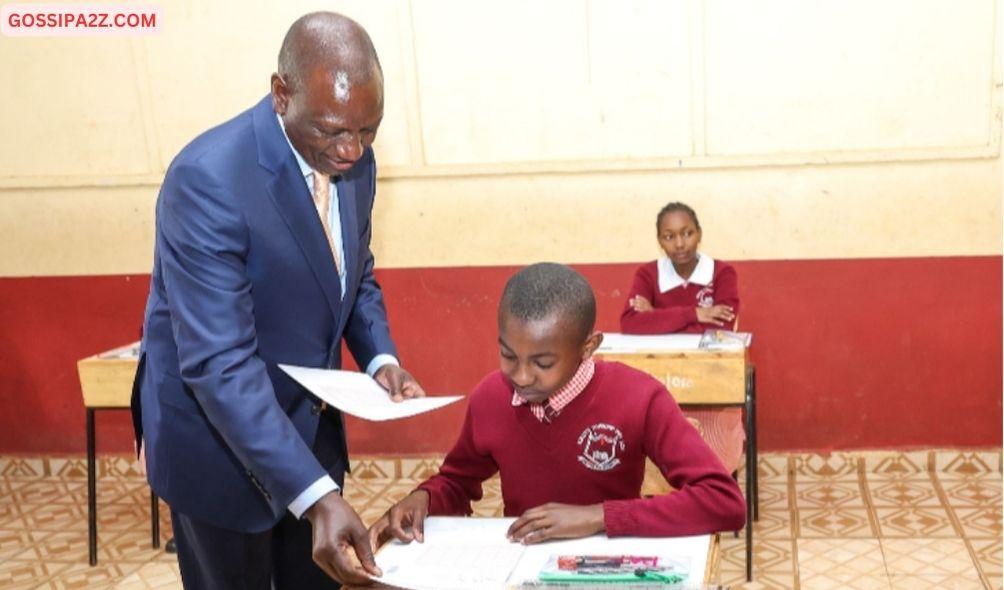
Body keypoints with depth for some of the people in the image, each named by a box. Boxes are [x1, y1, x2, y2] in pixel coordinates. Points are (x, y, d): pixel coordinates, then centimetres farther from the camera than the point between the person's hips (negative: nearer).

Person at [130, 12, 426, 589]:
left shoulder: (354, 160, -6)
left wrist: (381, 358, -9)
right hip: (218, 437, -6)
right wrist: (317, 496, -38)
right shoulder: (208, 179, -28)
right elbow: (219, 363, -32)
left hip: (309, 424, 6)